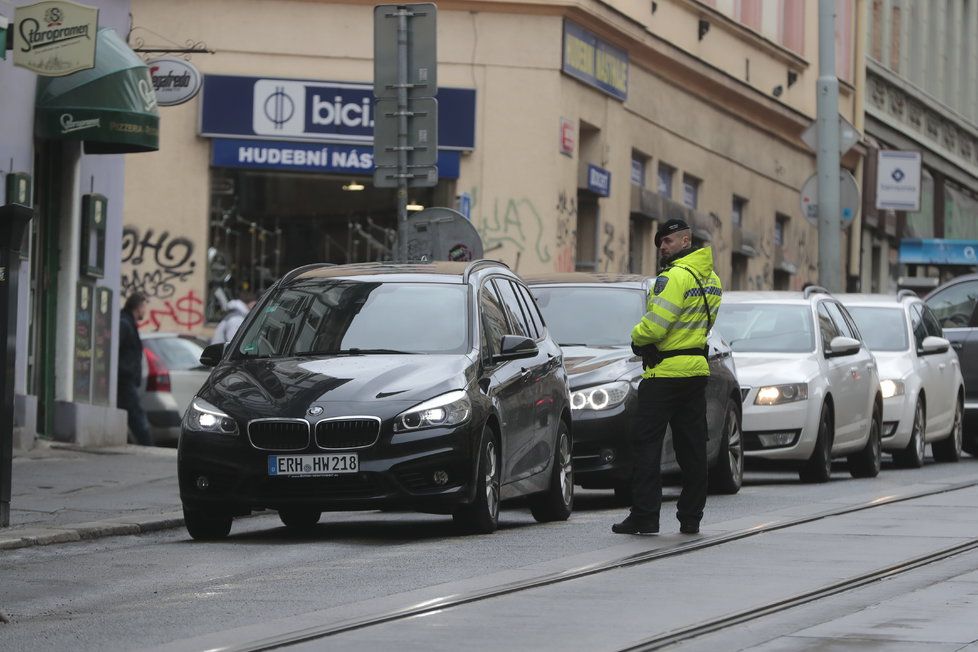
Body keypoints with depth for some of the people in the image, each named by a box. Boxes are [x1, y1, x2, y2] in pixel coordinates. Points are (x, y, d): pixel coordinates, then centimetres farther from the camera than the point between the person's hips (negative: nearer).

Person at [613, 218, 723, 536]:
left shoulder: (675, 277, -17)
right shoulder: (712, 279, 13)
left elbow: (654, 326, -22)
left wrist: (636, 335, -1)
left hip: (665, 372, -8)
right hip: (698, 369, 8)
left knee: (646, 444, -3)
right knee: (692, 447, 10)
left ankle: (644, 515, -6)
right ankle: (691, 517, 12)